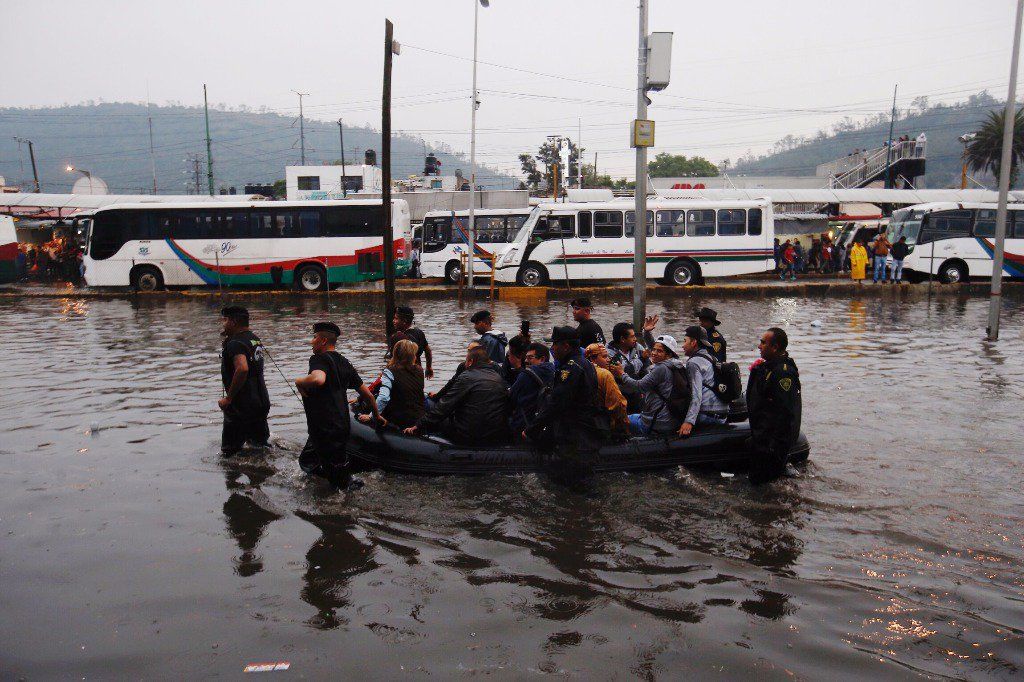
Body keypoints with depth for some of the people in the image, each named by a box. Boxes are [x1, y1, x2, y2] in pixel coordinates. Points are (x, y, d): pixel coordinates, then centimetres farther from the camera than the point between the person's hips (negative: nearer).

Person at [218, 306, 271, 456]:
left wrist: (228, 398, -24)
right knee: (261, 445, 20)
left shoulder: (236, 343, -17)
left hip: (242, 407, -9)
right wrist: (227, 337, 15)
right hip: (262, 403, 9)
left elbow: (242, 369, -33)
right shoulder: (255, 338, 11)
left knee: (229, 453, 1)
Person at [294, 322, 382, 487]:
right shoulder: (344, 363, 13)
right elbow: (367, 394, 17)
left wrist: (299, 381, -17)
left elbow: (318, 379, -38)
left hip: (325, 429, -8)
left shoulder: (319, 359, -13)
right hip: (342, 425, 8)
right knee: (307, 460, 23)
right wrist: (377, 415, 31)